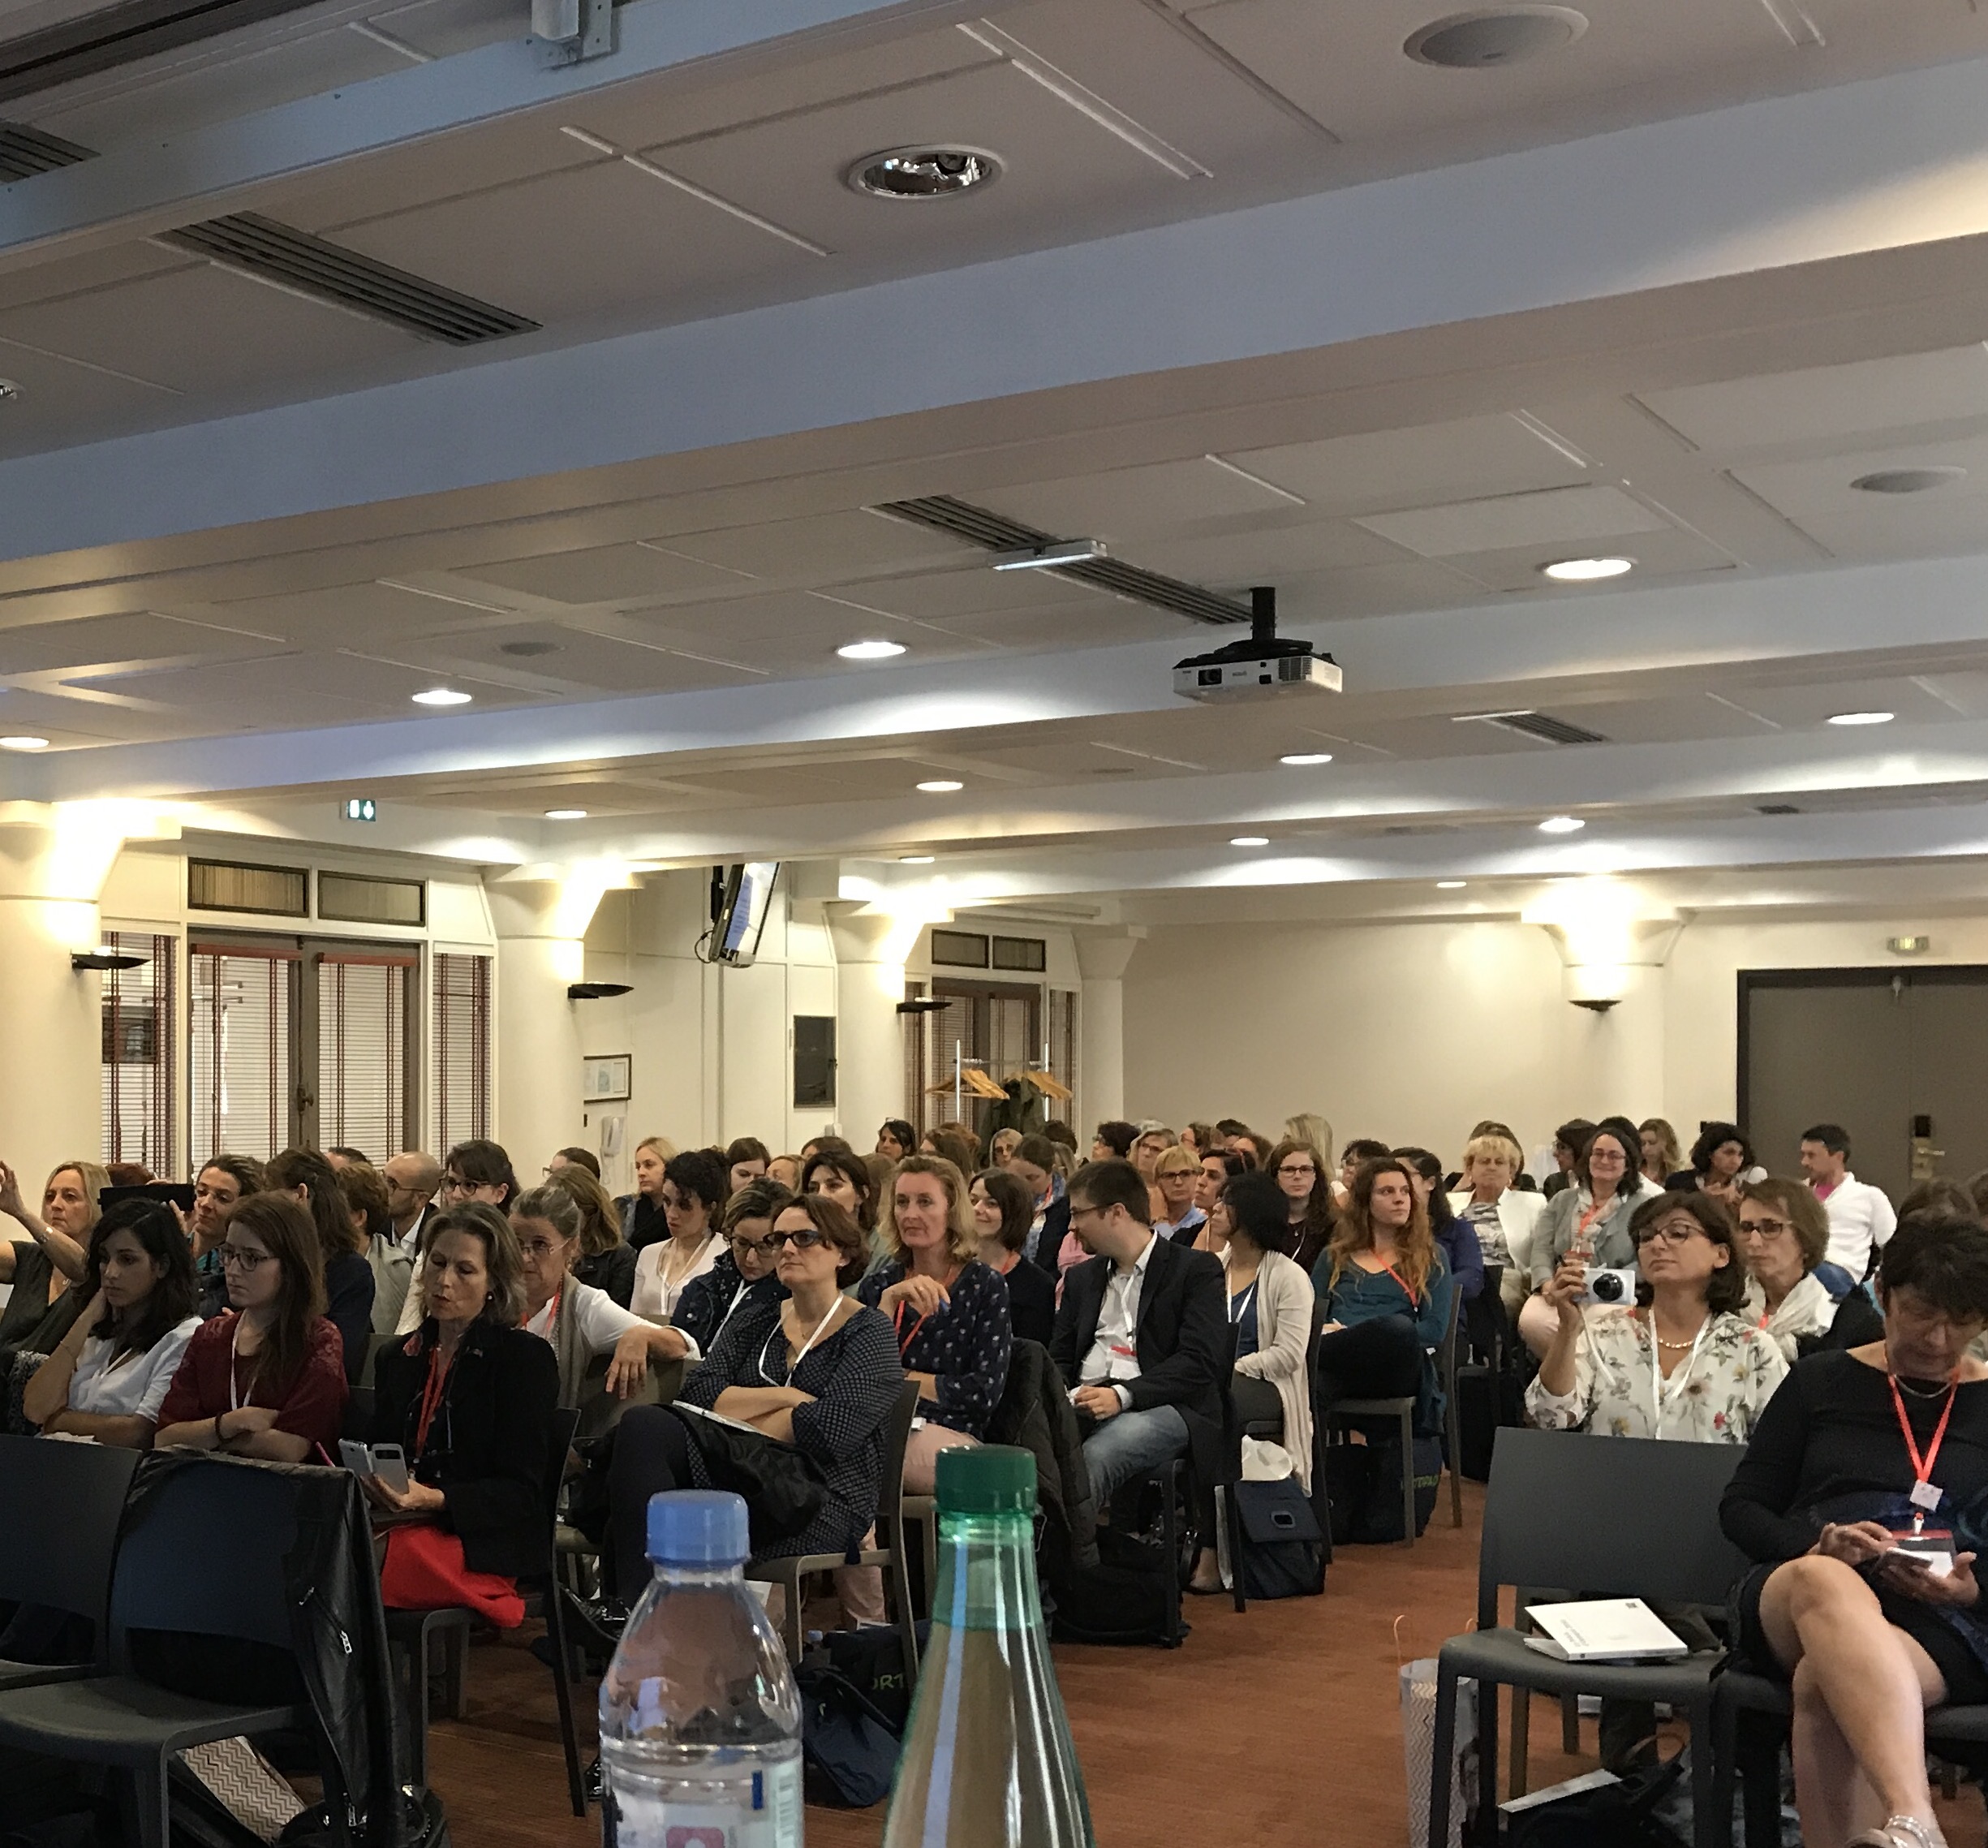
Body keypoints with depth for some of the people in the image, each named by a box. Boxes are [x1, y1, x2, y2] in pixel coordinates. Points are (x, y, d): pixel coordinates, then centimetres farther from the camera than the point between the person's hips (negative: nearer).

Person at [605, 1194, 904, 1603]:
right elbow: (698, 1393, 4)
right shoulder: (753, 1322, 21)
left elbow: (834, 1427, -14)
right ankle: (635, 1606, -27)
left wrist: (736, 1412, -4)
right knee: (643, 1424, -23)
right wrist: (785, 1398, -8)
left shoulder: (870, 1334, 3)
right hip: (737, 1473, 6)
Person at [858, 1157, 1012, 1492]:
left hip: (949, 1438, -3)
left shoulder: (985, 1288, 5)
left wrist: (899, 1378, 2)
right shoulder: (879, 1284, 15)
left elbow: (984, 1393, -4)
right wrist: (889, 1302, -8)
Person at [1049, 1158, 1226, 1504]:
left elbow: (1200, 1361, -8)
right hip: (1083, 1403, 5)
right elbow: (1060, 1358, 21)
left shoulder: (1197, 1270, 3)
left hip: (1160, 1404, -5)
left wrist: (1123, 1395, -19)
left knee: (1094, 1458, -37)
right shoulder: (1083, 1277, 24)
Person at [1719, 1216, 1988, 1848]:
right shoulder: (1820, 1381, 14)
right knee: (1825, 1579, -42)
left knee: (1822, 1684, -39)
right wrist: (1817, 1543, -10)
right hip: (1794, 1603, 0)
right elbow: (1740, 1507, 11)